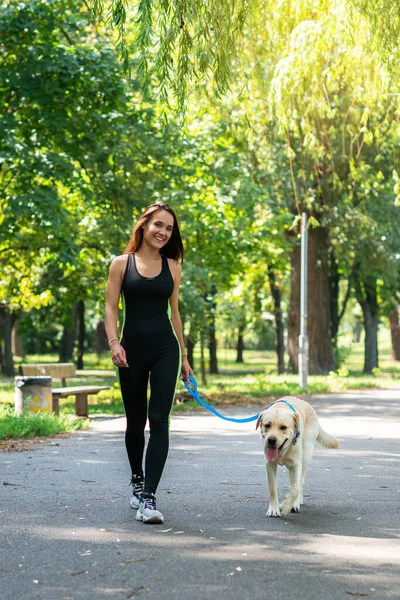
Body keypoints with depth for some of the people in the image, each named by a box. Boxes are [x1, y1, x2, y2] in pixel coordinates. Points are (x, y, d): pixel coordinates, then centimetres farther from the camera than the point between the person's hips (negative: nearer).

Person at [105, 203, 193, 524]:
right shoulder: (122, 263, 3)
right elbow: (111, 307, 1)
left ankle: (148, 497, -14)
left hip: (165, 349, 1)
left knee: (159, 420, -11)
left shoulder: (172, 267, 9)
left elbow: (174, 312, 14)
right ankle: (137, 481, 32)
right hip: (132, 350, -1)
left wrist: (184, 356, 14)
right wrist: (114, 342, -14)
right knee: (135, 421, 10)